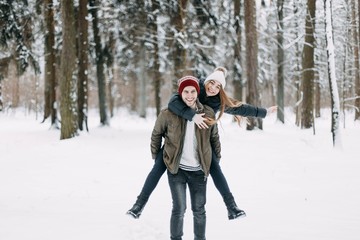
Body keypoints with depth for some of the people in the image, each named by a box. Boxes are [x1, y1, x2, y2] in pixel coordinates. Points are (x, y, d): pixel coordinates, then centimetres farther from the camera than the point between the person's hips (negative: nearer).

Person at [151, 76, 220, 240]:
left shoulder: (208, 113, -2)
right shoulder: (169, 114, -9)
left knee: (199, 210, 10)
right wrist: (155, 157, 12)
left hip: (199, 170, 2)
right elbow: (156, 134, 7)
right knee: (179, 209, -6)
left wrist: (217, 158, 16)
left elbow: (214, 138, 13)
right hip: (176, 169, -2)